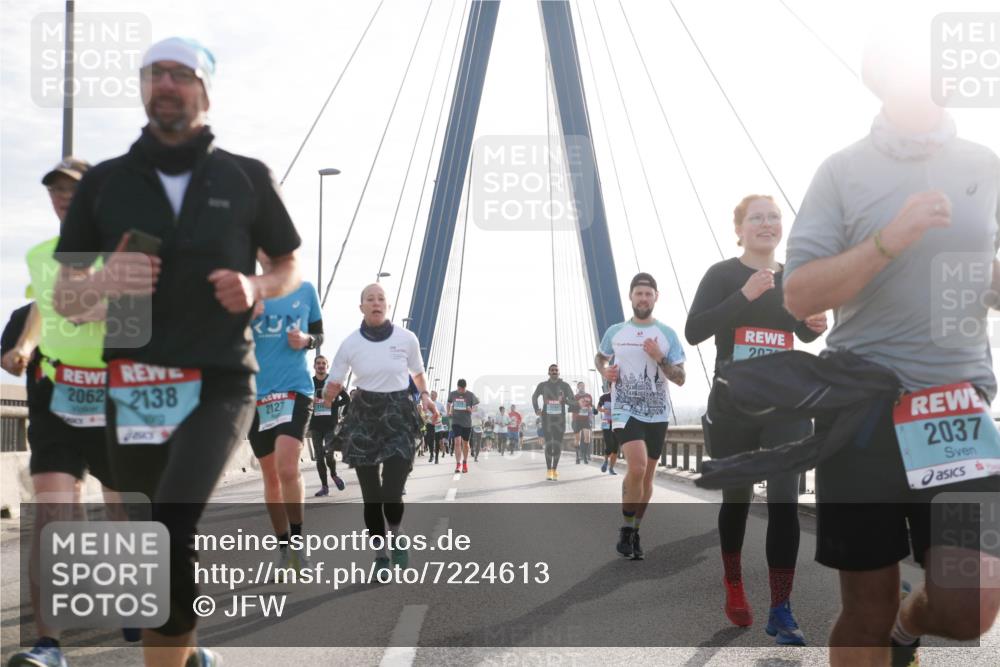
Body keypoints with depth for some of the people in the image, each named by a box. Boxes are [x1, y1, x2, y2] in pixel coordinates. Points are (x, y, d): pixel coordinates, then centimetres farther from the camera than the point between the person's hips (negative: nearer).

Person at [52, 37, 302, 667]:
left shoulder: (247, 177, 4)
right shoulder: (103, 183, 7)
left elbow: (291, 267, 15)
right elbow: (63, 299, 9)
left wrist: (256, 288, -8)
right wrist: (103, 281, -14)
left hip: (220, 382, -2)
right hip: (134, 388, 3)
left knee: (173, 531, -24)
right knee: (166, 543, 15)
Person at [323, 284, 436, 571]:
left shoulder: (406, 338, -3)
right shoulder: (350, 344, -3)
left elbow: (418, 373, 14)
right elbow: (334, 386, 3)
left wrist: (425, 395, -2)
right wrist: (325, 396, -16)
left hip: (398, 415, -1)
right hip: (364, 418, 1)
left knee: (392, 493, -11)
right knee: (371, 496, 2)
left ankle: (395, 537, 22)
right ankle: (381, 557, 20)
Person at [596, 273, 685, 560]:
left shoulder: (667, 334, 2)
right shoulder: (615, 331, 3)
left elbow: (680, 379, 1)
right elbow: (599, 357, 22)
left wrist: (659, 358, -15)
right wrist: (604, 371, 0)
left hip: (657, 414, 2)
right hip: (625, 410, -2)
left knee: (647, 476, 10)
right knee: (638, 467, -22)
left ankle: (634, 531, 28)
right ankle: (627, 528, -4)